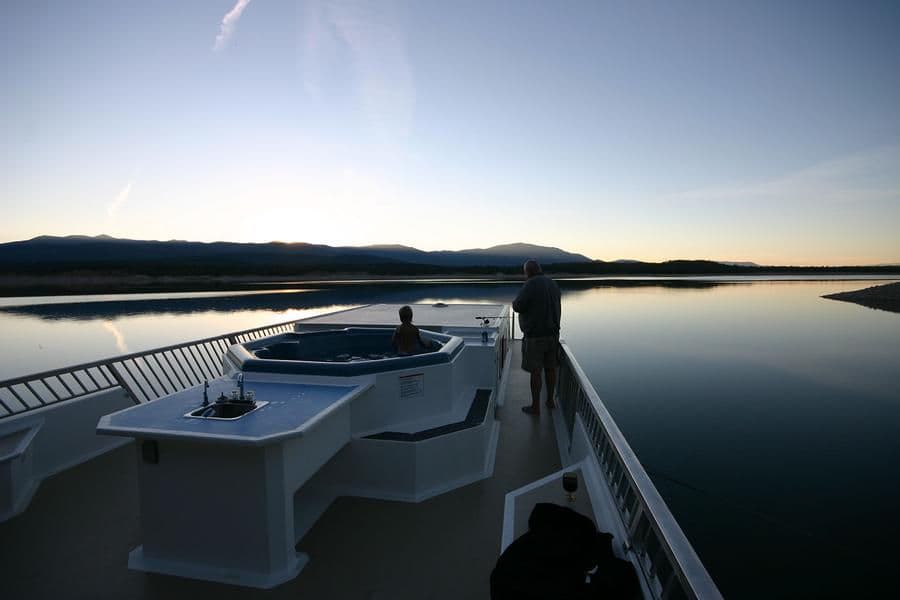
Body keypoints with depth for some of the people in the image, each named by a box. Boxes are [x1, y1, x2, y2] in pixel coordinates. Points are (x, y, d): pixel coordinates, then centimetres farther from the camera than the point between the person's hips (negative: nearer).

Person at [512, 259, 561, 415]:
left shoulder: (530, 284, -15)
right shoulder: (553, 284, 8)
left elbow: (518, 306, -17)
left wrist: (516, 302, 3)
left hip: (535, 335, -7)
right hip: (553, 332, 7)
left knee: (535, 371, 2)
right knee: (550, 368, 16)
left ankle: (535, 406, 11)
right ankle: (550, 400, 29)